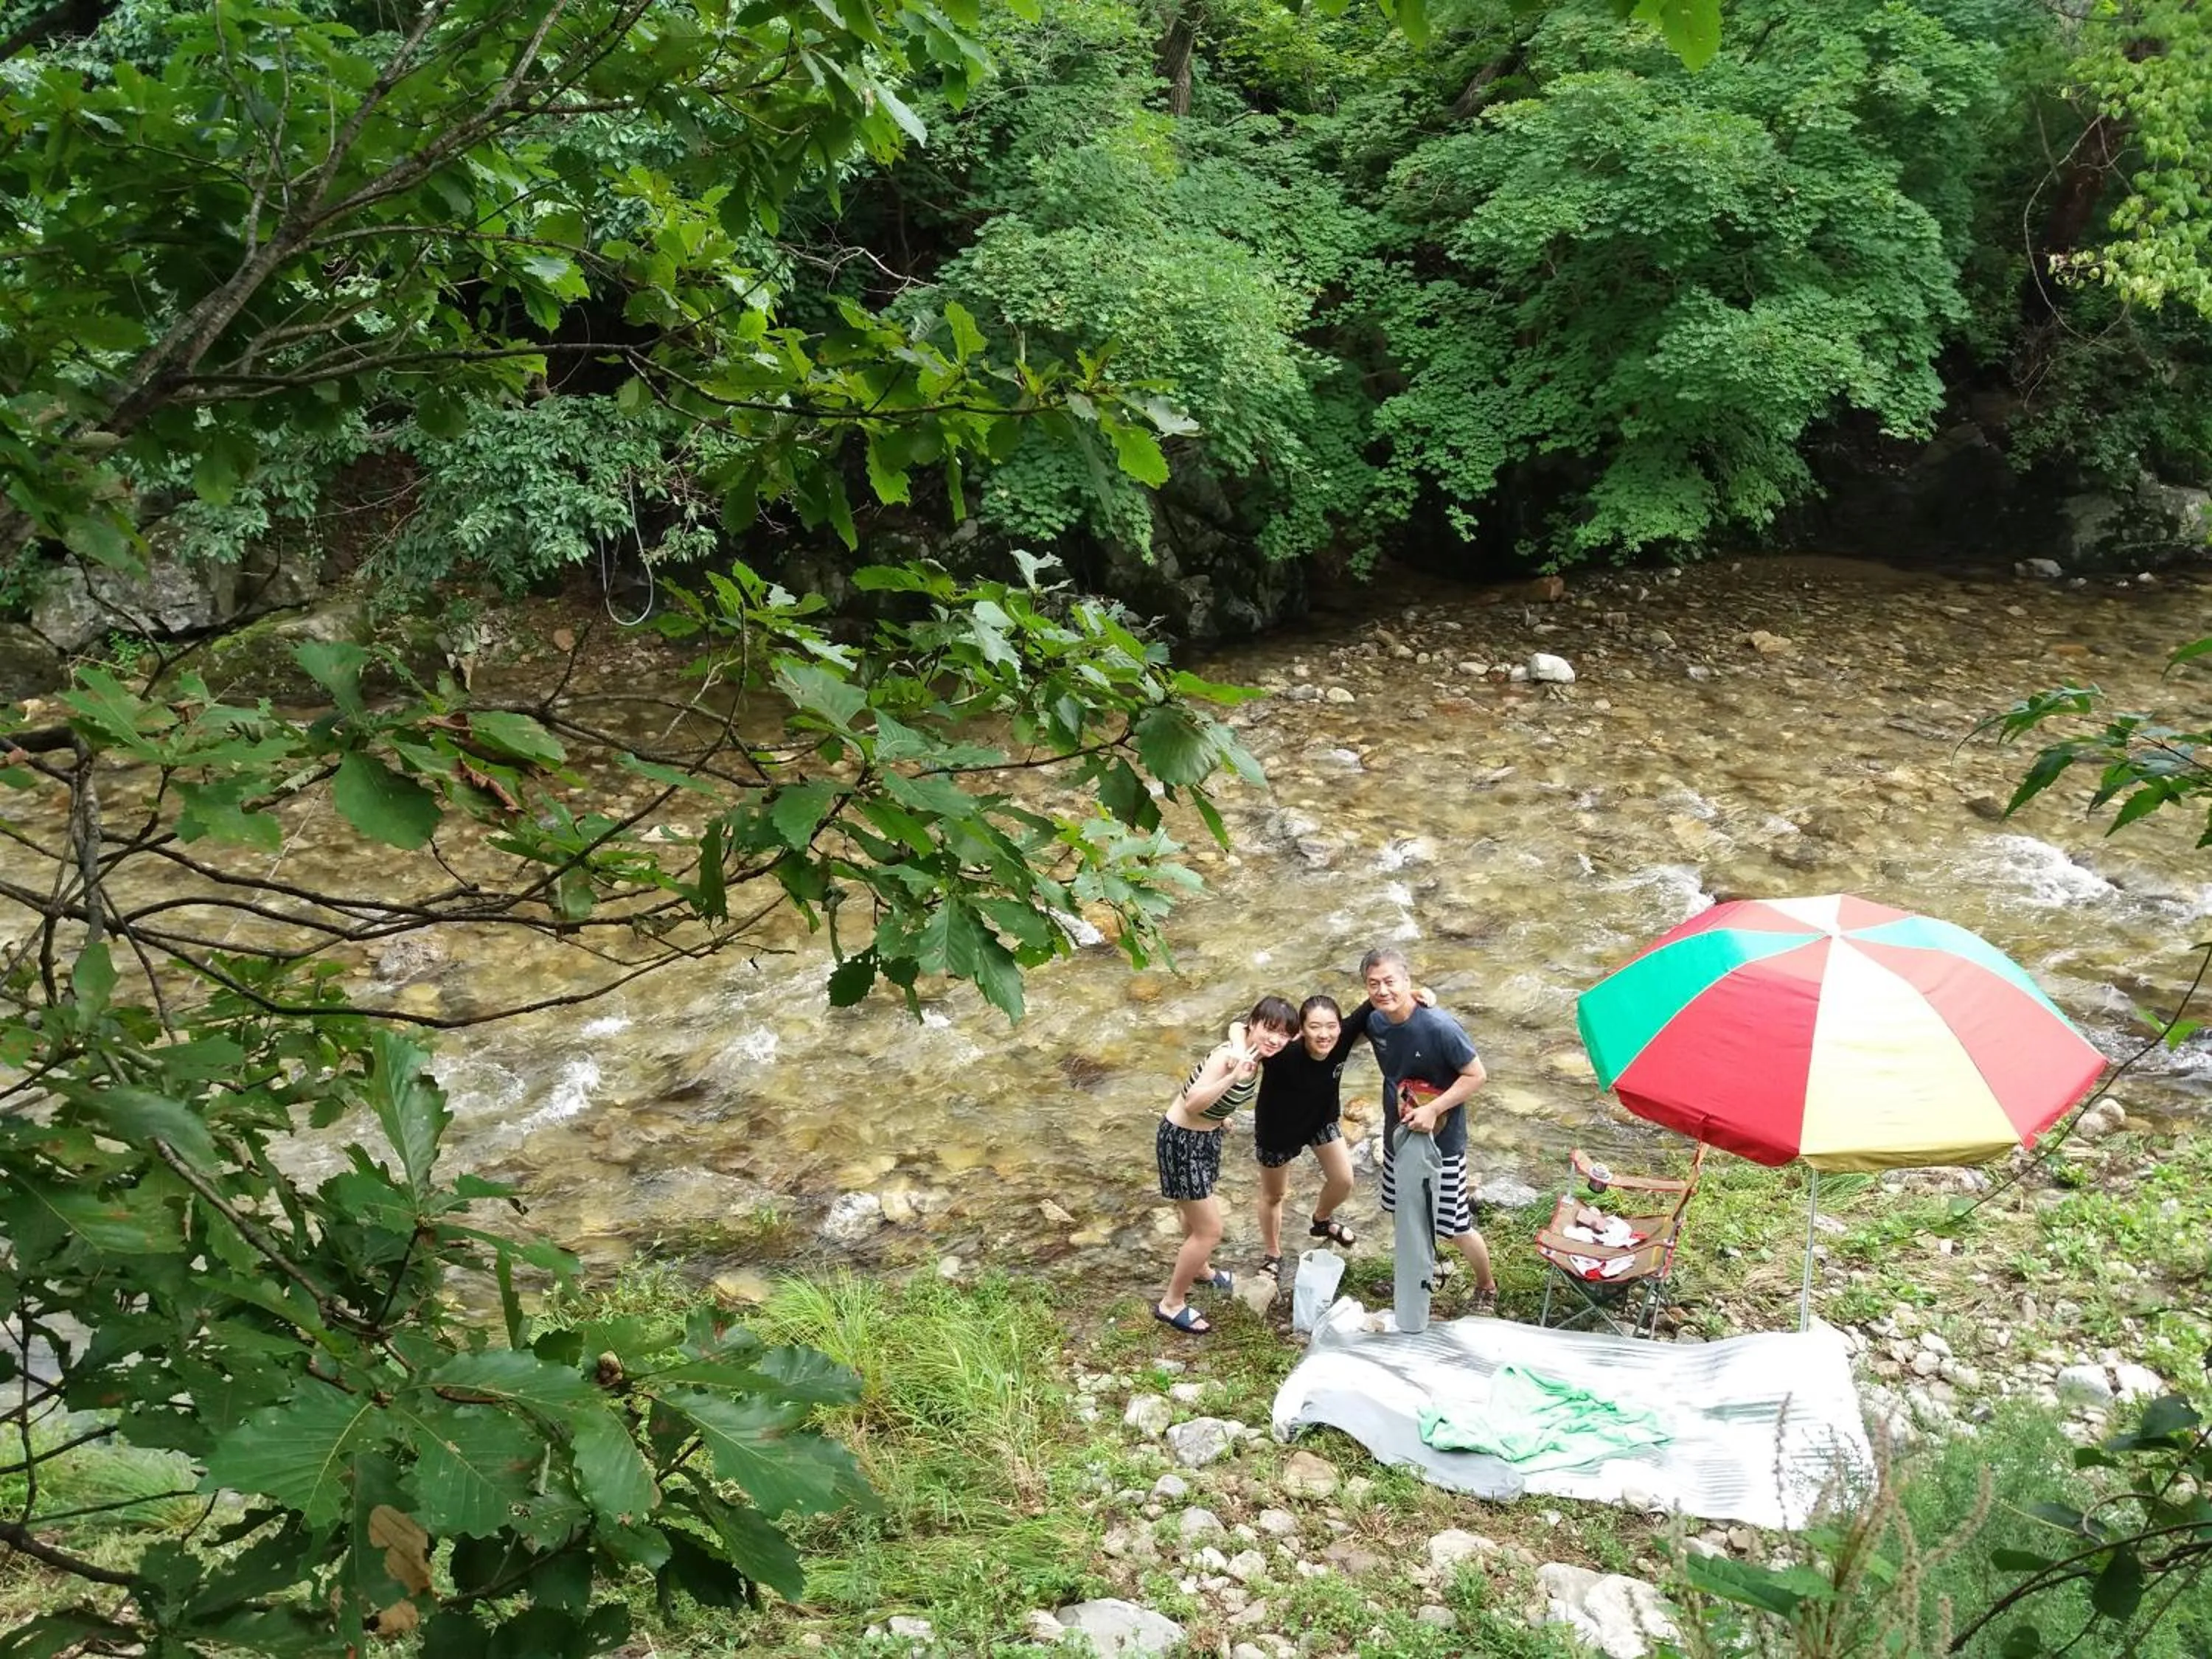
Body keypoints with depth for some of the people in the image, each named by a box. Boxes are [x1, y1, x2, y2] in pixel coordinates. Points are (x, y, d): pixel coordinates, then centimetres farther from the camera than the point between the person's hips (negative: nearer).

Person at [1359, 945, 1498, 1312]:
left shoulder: (1439, 1027, -28)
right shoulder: (1375, 1023, -8)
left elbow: (1476, 1075, -20)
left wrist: (1433, 1109, -26)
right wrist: (1397, 1108, 5)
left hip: (1441, 1142, -6)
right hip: (1398, 1135, 6)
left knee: (1454, 1229, 5)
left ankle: (1487, 1288, 31)